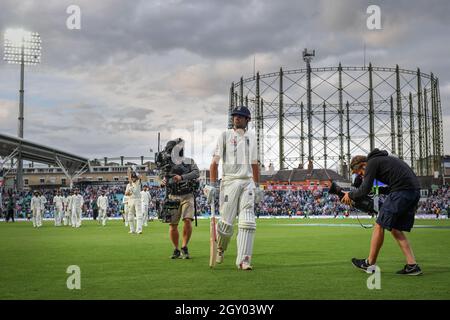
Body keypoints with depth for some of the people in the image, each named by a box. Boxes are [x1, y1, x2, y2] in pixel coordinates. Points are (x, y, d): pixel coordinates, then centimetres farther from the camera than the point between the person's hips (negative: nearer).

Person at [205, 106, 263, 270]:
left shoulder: (251, 137, 16)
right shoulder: (225, 136, 4)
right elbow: (215, 161, -2)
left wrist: (257, 186, 19)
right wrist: (212, 184, -11)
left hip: (247, 183, 3)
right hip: (230, 181, -3)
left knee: (247, 222, -9)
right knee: (227, 222, -2)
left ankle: (243, 260, -9)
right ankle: (220, 248, 27)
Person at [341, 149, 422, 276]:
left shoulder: (372, 163, -2)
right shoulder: (383, 159, 26)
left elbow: (364, 190, -10)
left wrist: (350, 195, 8)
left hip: (401, 191, -9)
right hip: (415, 191, 9)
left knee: (380, 226, 1)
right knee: (396, 229, 14)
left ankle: (370, 263, 10)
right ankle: (412, 265, 9)